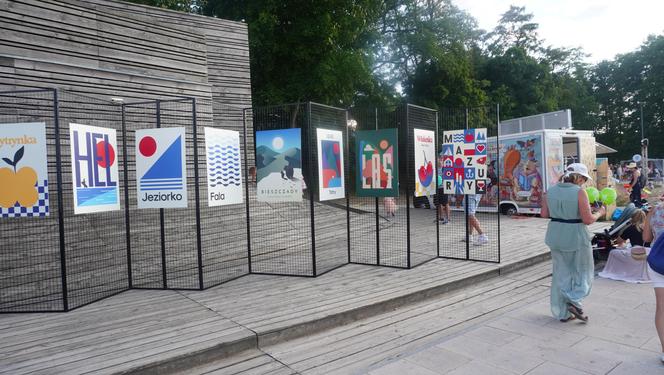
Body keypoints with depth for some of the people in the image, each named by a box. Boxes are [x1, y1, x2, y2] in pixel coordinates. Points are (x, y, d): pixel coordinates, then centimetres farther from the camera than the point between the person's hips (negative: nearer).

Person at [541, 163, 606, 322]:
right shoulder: (579, 192, -14)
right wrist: (600, 213, 3)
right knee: (583, 271, 17)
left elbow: (544, 214, 5)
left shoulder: (550, 191, 1)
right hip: (576, 237, -5)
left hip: (556, 236, 5)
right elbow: (588, 219, -15)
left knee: (561, 273, 15)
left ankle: (562, 313, 21)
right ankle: (574, 301, 1)